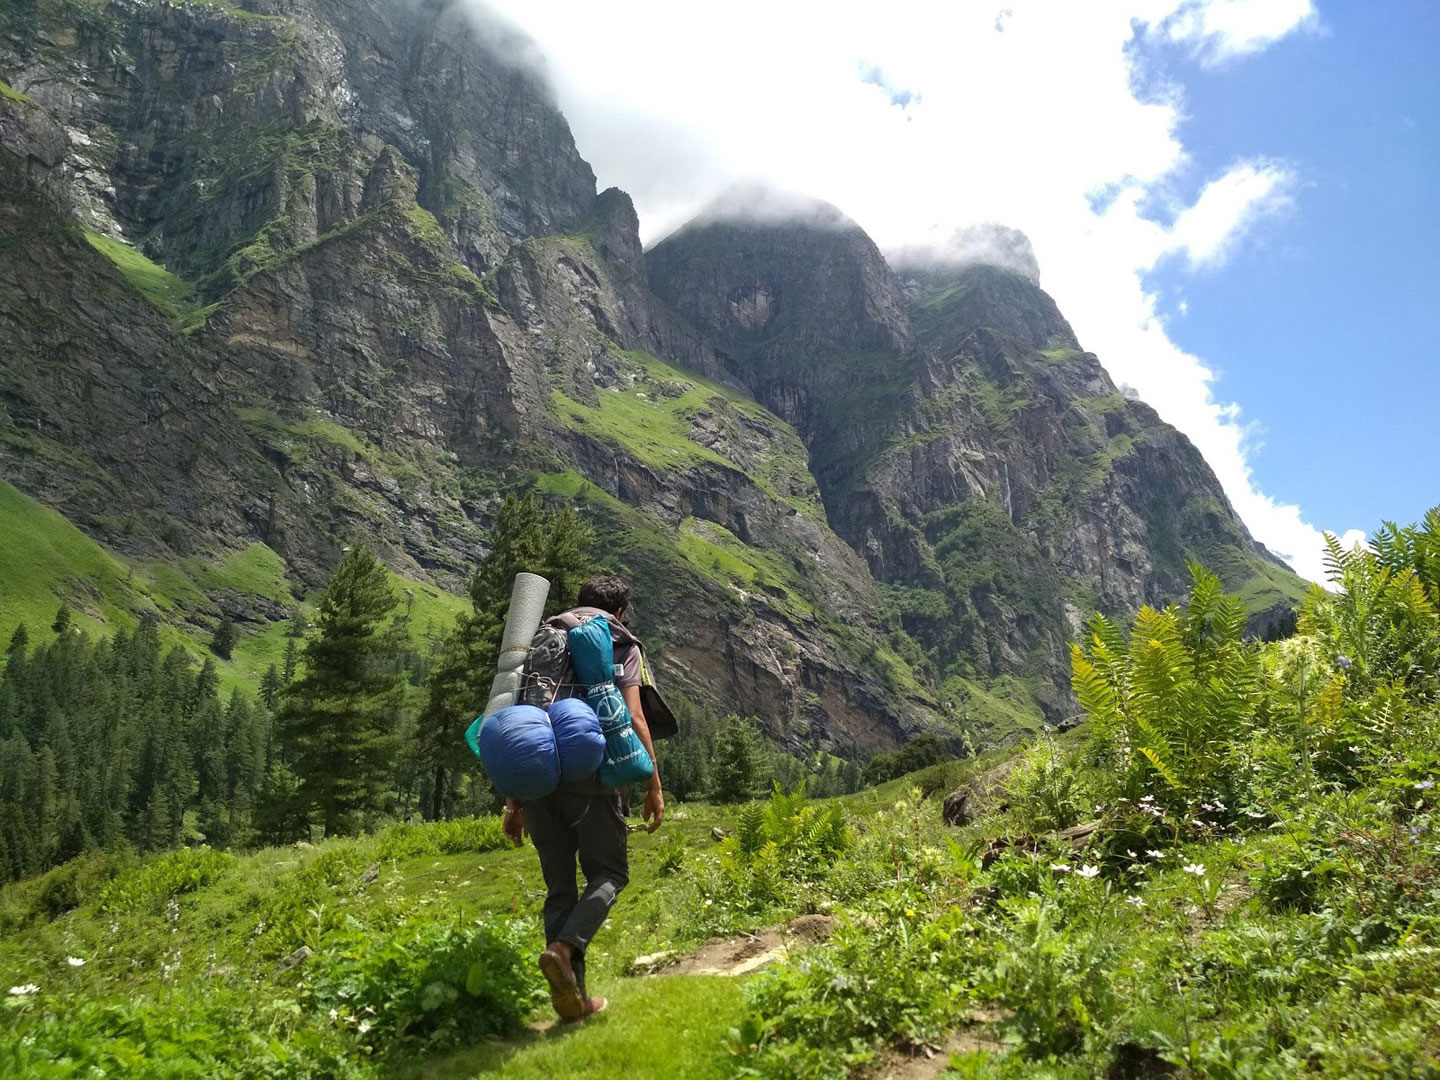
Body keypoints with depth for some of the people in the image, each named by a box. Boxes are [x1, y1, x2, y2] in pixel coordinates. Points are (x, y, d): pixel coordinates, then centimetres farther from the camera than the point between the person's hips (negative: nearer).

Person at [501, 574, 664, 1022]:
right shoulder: (622, 645, 10)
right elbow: (632, 717, -4)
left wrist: (513, 802, 20)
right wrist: (654, 786, -1)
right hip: (588, 775, -4)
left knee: (560, 887, 12)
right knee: (608, 873, 9)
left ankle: (573, 997, 11)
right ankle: (563, 948, -15)